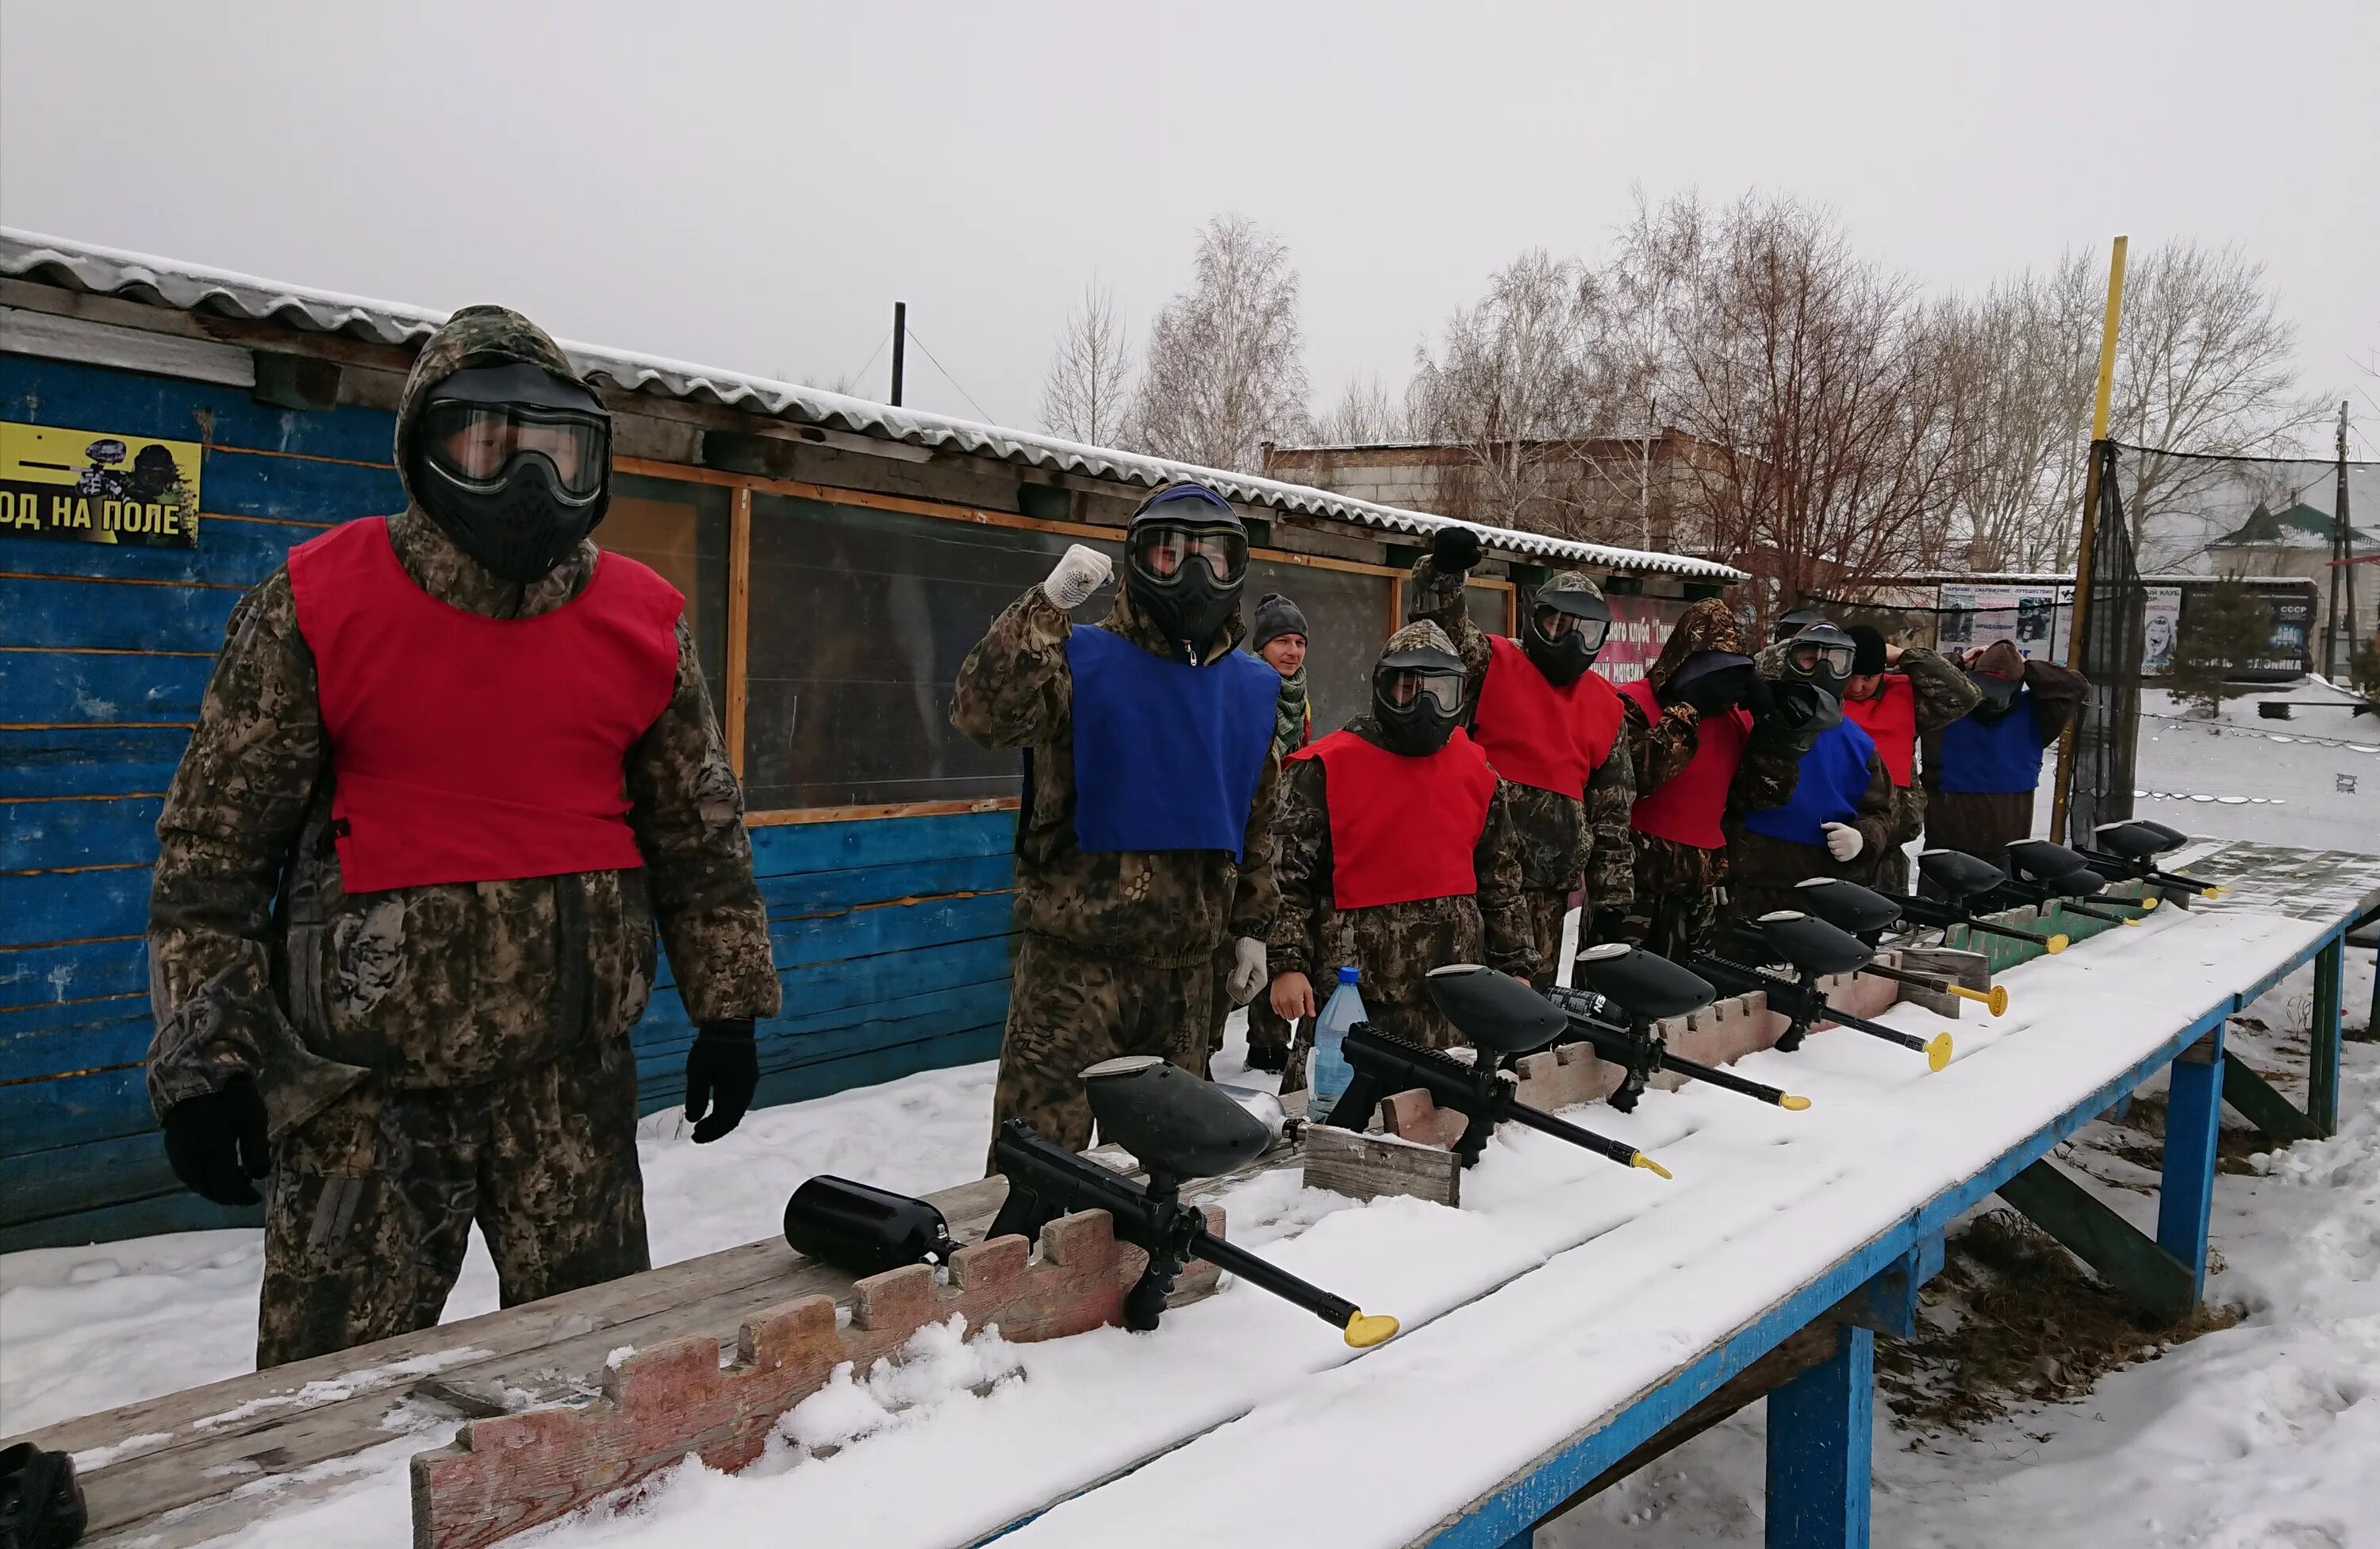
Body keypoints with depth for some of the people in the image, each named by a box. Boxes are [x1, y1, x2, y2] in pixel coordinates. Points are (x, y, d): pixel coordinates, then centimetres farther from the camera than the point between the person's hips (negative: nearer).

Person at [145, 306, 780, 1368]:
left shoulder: (644, 622, 3)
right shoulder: (318, 606, -5)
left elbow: (699, 831, 10)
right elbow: (213, 839, -2)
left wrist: (727, 1008, 10)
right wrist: (203, 1056, -4)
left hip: (573, 1070, 3)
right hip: (368, 1076, -2)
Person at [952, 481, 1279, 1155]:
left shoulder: (1252, 687, 11)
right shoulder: (1080, 659, -6)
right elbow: (983, 714, -25)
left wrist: (1251, 927, 19)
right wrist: (1047, 603, -28)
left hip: (1187, 966, 5)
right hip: (1075, 959, -5)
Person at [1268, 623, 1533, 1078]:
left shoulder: (1480, 771, 9)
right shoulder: (1327, 767, -6)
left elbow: (1502, 878, 17)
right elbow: (1288, 872, -6)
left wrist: (1515, 965, 16)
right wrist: (1287, 963, -12)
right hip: (1350, 995, -4)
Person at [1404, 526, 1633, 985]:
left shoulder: (1606, 707, 15)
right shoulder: (1493, 664, 2)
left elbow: (1614, 813, 17)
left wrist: (1611, 897, 16)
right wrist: (1444, 572, -37)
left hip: (1550, 883, 5)